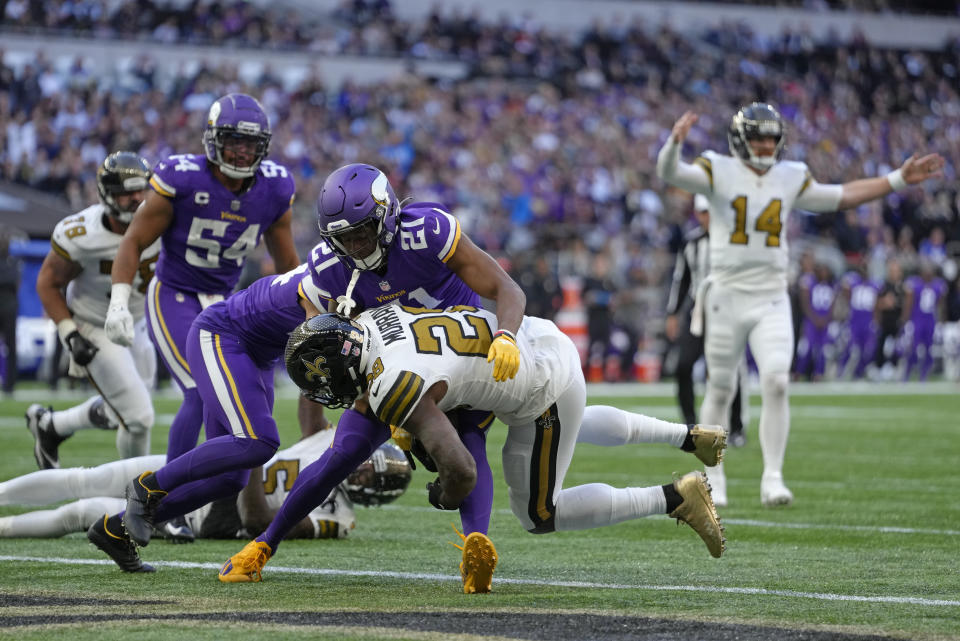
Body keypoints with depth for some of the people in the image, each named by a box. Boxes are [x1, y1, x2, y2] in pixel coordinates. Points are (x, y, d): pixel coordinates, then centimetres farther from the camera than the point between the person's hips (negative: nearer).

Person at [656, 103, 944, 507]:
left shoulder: (790, 178, 9)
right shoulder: (718, 172, -4)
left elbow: (840, 197, 18)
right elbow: (669, 173, -19)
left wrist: (898, 180, 15)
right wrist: (675, 142, -42)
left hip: (772, 300, 2)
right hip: (727, 295, -2)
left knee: (776, 383, -13)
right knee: (720, 390, 7)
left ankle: (772, 479, -11)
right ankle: (712, 478, 22)